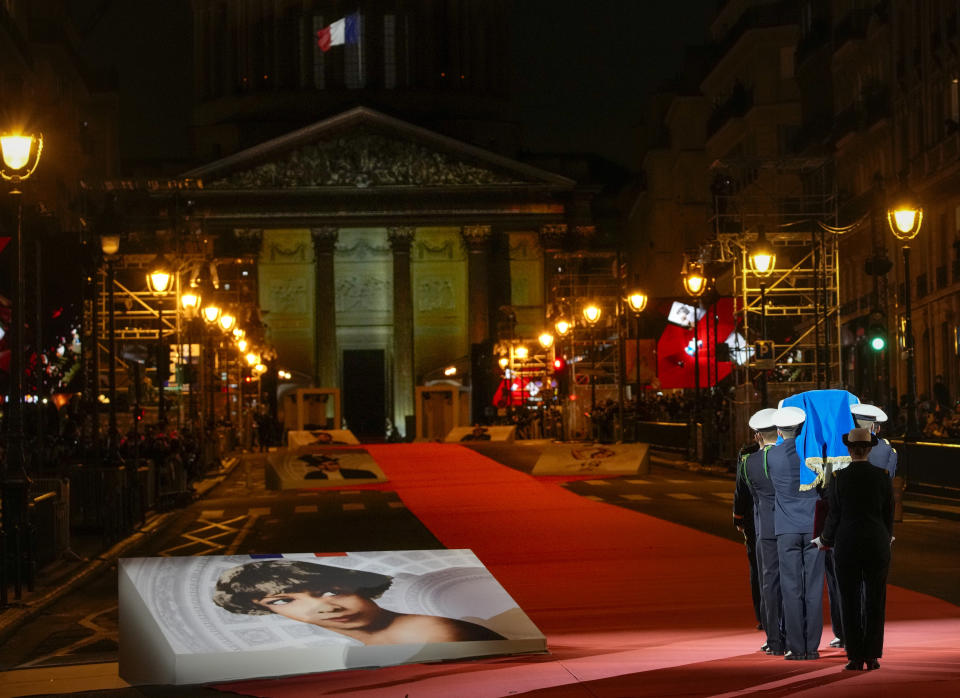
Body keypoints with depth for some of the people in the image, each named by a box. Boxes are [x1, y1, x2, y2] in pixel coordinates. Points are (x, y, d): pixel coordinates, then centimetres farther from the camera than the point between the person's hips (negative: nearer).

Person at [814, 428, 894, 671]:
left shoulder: (839, 478, -6)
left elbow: (834, 515, -2)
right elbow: (889, 514, 5)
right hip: (877, 543, 1)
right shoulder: (883, 477, -2)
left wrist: (826, 540, 16)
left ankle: (855, 658, 3)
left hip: (847, 544, -1)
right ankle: (872, 657, 6)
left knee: (850, 601, 5)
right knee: (875, 600, 7)